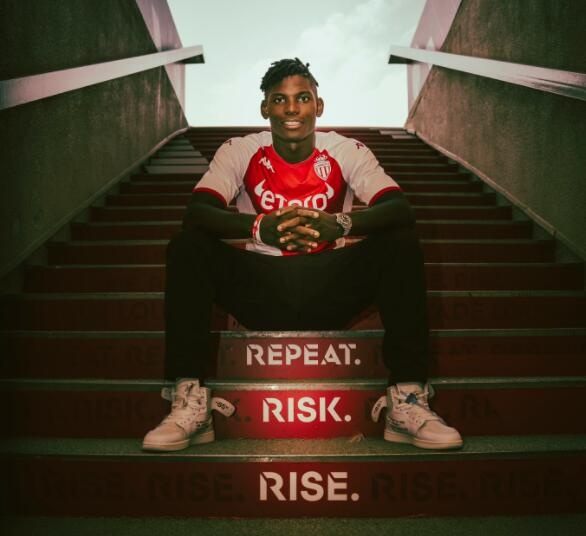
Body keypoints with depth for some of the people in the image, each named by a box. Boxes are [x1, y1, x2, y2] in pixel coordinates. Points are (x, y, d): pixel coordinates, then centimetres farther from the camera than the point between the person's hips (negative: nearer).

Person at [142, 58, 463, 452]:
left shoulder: (348, 152, -1)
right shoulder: (240, 152, -1)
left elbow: (400, 209, -16)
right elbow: (196, 212, -17)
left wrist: (342, 223, -38)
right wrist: (259, 227, -38)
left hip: (331, 293, 0)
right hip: (258, 293, 0)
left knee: (401, 243, -22)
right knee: (188, 246, -22)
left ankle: (408, 400, -21)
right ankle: (190, 403, -22)